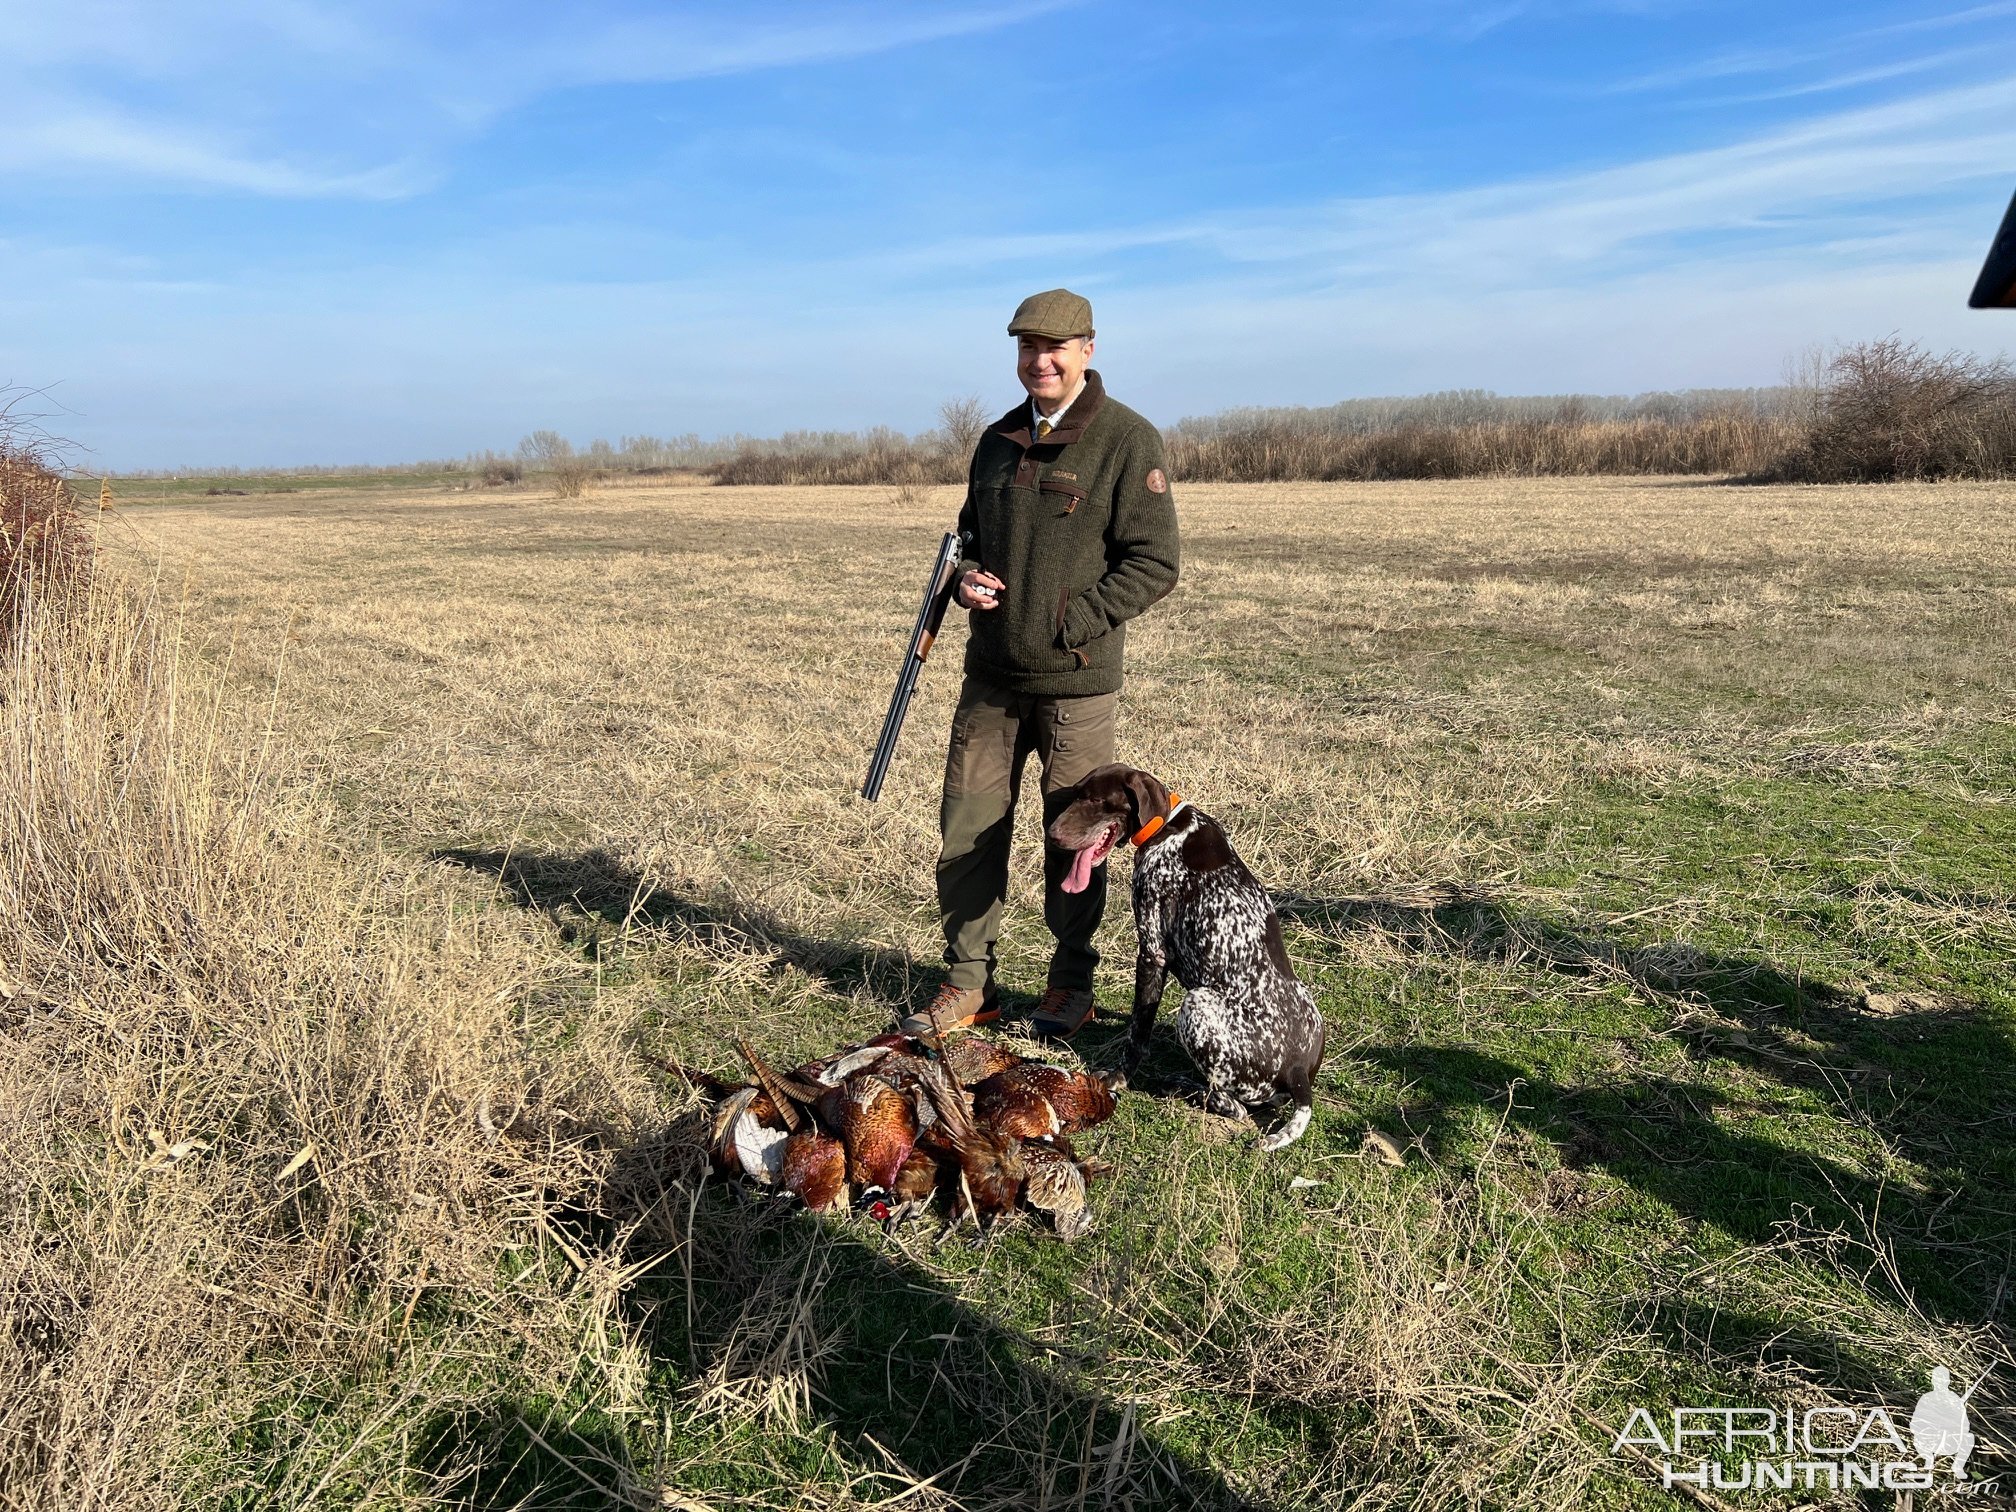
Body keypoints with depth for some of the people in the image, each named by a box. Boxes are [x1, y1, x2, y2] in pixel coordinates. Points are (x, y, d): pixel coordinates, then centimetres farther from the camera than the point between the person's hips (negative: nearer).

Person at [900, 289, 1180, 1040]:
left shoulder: (1128, 440, -7)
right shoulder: (999, 439, 13)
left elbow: (1154, 563, -10)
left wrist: (1070, 624, -17)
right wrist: (965, 577, 1)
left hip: (1075, 681, -5)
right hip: (990, 675, 6)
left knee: (1072, 838, 6)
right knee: (966, 831, 7)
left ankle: (1071, 984, 24)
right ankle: (969, 982, 22)